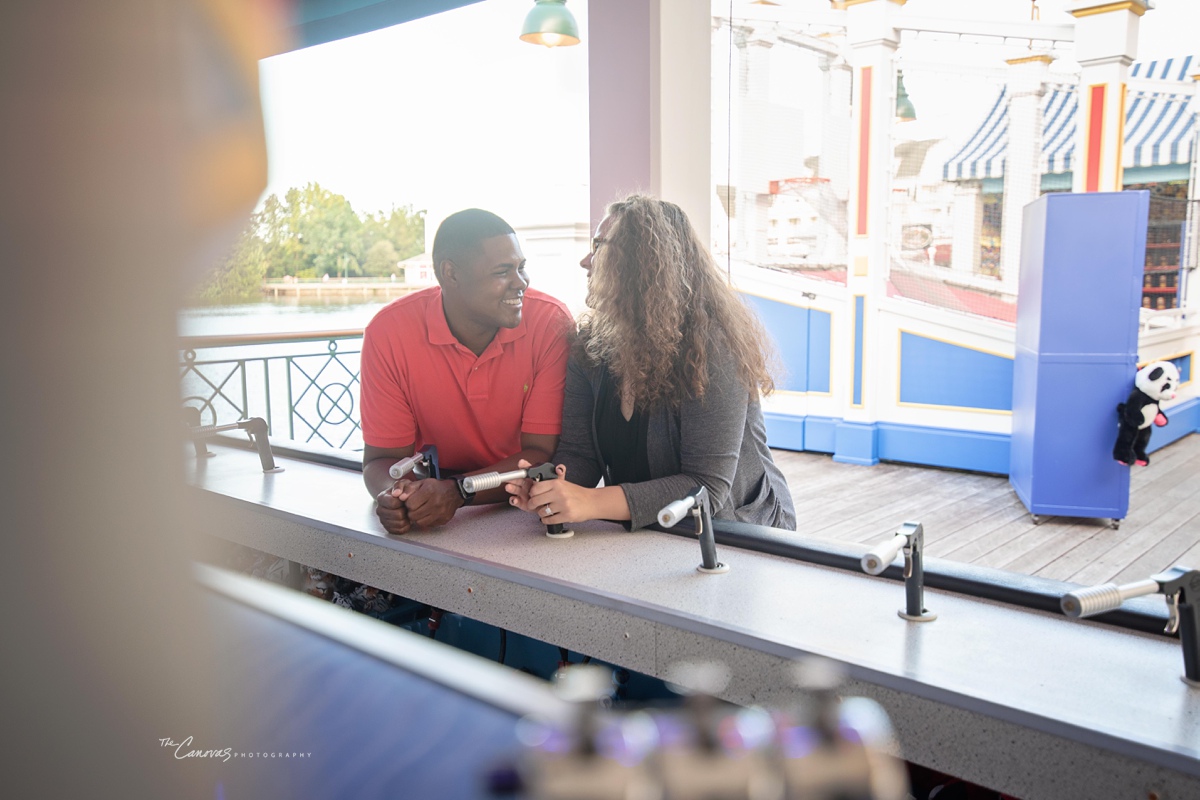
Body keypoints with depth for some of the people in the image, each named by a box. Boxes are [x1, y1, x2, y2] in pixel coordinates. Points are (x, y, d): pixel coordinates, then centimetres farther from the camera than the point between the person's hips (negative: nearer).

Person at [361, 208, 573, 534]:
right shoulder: (389, 332, -12)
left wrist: (458, 491, -28)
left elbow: (543, 453, -13)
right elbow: (382, 458, -6)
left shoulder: (551, 322, -14)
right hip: (434, 522, 1)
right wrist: (394, 495, -28)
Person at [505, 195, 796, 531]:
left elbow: (707, 487, -25)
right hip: (645, 537, 5)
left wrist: (594, 501, -34)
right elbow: (577, 453, -3)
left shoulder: (709, 347, -20)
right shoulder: (589, 346, -1)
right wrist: (550, 487, -25)